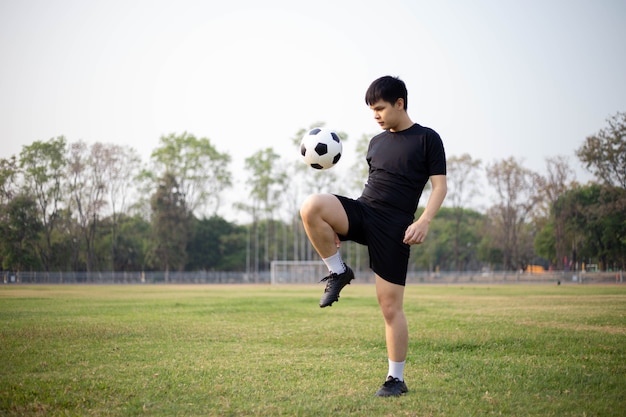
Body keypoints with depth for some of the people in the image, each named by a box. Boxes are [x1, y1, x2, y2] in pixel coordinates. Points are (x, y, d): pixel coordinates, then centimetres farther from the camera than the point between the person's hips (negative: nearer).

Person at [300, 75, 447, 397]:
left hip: (394, 226, -5)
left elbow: (440, 185, -3)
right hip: (362, 211, 5)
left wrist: (424, 221, -19)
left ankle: (396, 379, 10)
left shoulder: (427, 139, 1)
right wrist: (340, 226, 17)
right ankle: (338, 272, -6)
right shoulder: (376, 142, 18)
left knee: (390, 306, -4)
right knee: (311, 207, -26)